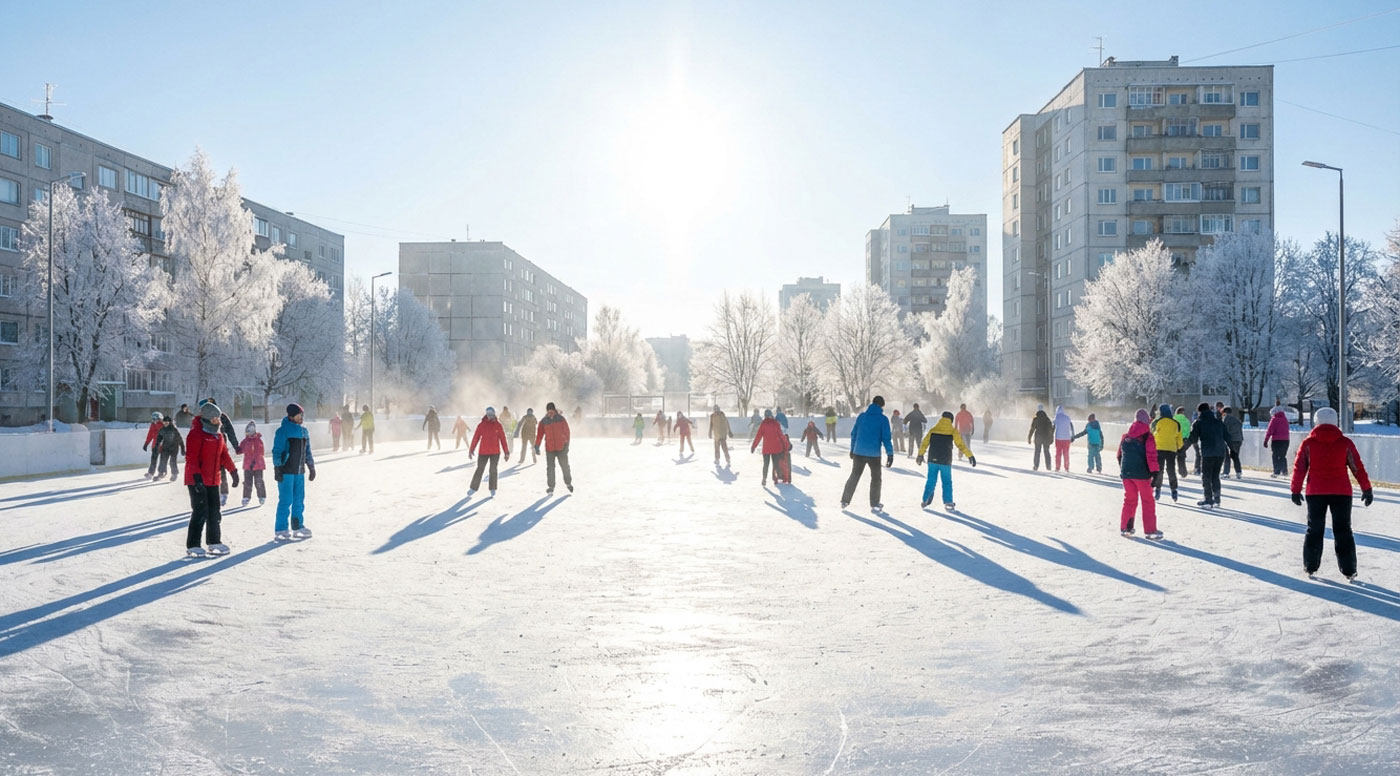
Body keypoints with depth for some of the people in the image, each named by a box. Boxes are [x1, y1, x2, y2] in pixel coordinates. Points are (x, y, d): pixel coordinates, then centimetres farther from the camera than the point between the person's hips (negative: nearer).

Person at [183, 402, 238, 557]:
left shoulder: (218, 436, 14)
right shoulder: (196, 434, -13)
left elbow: (224, 455, 22)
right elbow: (191, 457, -20)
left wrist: (233, 472, 18)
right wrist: (197, 478, -26)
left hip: (213, 480, 8)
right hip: (197, 480, -8)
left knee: (214, 512, 13)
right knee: (200, 512, -9)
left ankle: (214, 542, 23)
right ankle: (192, 546, -1)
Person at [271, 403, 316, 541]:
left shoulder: (304, 431, 14)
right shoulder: (283, 431, -9)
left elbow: (307, 451, 21)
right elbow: (277, 451, -11)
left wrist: (311, 467, 19)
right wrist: (277, 469, -16)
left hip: (299, 472, 7)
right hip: (286, 472, -7)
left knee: (299, 501, 11)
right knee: (286, 501, -7)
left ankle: (298, 527, 20)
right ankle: (280, 531, -3)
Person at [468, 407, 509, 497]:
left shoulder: (498, 425, 0)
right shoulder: (481, 425, -1)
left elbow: (503, 439, 2)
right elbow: (476, 438, 2)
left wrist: (506, 452, 1)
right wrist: (471, 450, 1)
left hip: (495, 452, 0)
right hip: (483, 452, 0)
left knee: (493, 470, 5)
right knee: (479, 470, 1)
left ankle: (492, 489, 17)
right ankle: (473, 488, 7)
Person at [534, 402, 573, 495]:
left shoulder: (561, 419, -1)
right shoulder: (543, 422, 1)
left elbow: (566, 431, 3)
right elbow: (539, 434, 1)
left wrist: (566, 444, 1)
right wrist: (537, 446, -8)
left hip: (561, 447, -1)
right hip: (549, 448, 1)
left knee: (565, 466, 8)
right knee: (550, 468, -1)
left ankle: (568, 483, 29)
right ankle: (551, 487, 5)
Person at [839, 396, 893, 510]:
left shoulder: (861, 416, 4)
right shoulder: (883, 419, -8)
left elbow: (853, 434, 9)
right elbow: (886, 438, -11)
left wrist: (852, 449, 19)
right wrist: (890, 454, -7)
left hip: (858, 452, 3)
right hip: (874, 454, -3)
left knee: (854, 476, 15)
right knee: (876, 478, 14)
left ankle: (845, 501, 13)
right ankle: (875, 504, 15)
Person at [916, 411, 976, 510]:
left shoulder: (933, 429, 5)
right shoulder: (953, 431, -2)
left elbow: (925, 443, 4)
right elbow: (961, 444, -4)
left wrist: (920, 455, 13)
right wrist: (970, 455, 1)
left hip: (932, 460, 2)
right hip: (945, 461, -2)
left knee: (931, 480, 11)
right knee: (947, 482, 8)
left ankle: (925, 501, 10)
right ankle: (948, 502, 4)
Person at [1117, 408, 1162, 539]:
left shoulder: (1125, 437, 8)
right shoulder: (1147, 437, -9)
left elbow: (1119, 455, 15)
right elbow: (1151, 456, -15)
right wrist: (1154, 472, -15)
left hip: (1126, 473, 5)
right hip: (1142, 474, -5)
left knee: (1129, 499, 16)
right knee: (1148, 501, 3)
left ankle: (1125, 527, 16)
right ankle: (1150, 531, 3)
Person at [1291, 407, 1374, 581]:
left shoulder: (1308, 443, -2)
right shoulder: (1345, 443, -2)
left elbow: (1299, 468, -1)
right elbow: (1358, 467, 2)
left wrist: (1296, 490, 7)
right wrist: (1366, 489, 10)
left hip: (1315, 492, 0)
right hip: (1341, 492, 0)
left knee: (1314, 529, 12)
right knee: (1343, 530, 6)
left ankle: (1310, 566, 16)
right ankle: (1349, 570, 4)